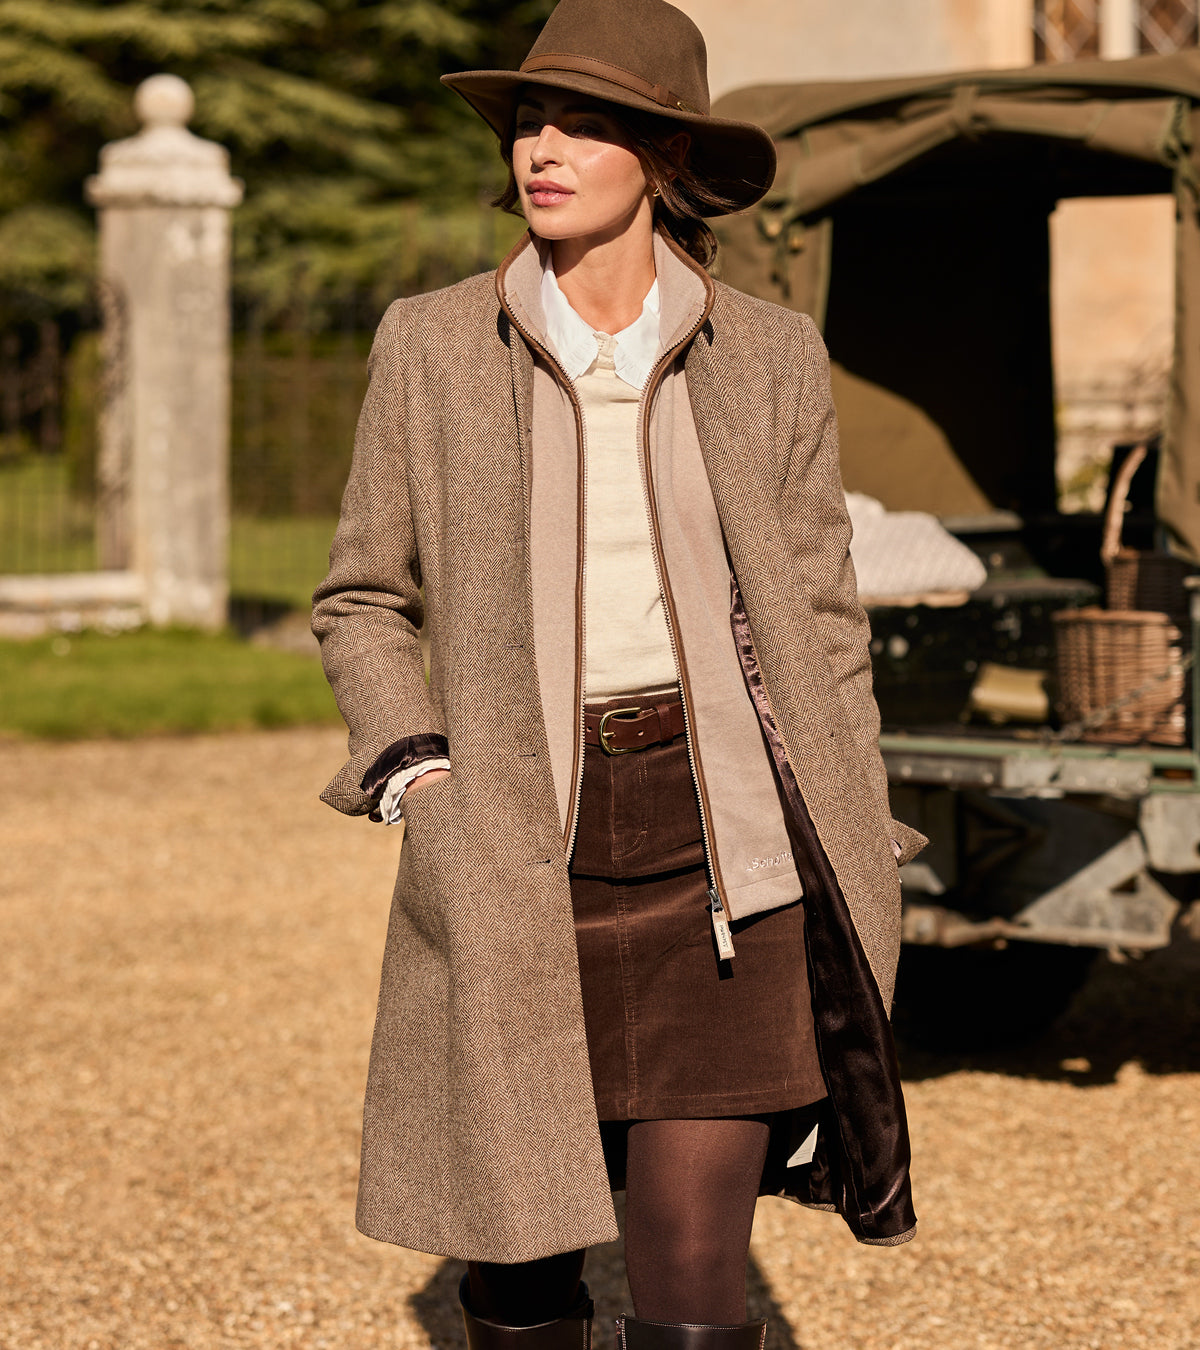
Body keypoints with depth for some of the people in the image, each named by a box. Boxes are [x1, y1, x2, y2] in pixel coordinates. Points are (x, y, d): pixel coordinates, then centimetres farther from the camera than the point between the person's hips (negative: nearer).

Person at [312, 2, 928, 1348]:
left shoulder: (771, 357, 2)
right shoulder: (430, 344, 2)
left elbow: (816, 626, 6)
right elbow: (363, 601, 11)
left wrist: (857, 887, 4)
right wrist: (416, 778, -6)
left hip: (715, 843, -1)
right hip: (519, 861, 1)